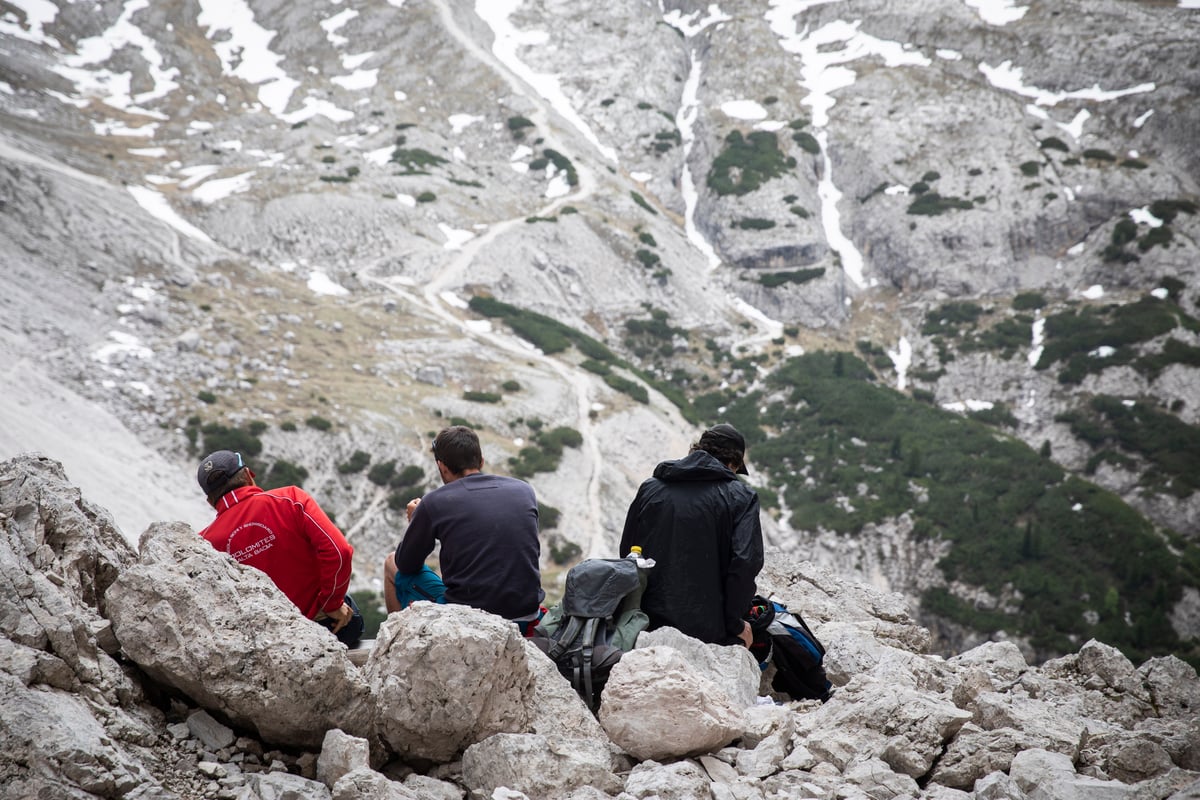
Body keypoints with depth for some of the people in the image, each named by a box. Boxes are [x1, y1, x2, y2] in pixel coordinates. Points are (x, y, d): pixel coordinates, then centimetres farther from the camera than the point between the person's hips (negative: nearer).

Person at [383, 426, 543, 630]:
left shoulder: (434, 502, -7)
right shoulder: (525, 491, 3)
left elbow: (406, 565, 5)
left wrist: (414, 522, 24)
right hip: (525, 621, 4)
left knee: (392, 563, 22)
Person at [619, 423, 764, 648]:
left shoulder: (649, 488, 14)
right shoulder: (740, 497, 1)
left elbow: (626, 552, 19)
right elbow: (745, 562, -9)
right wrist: (734, 624, 2)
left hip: (648, 626, 4)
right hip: (706, 628, -4)